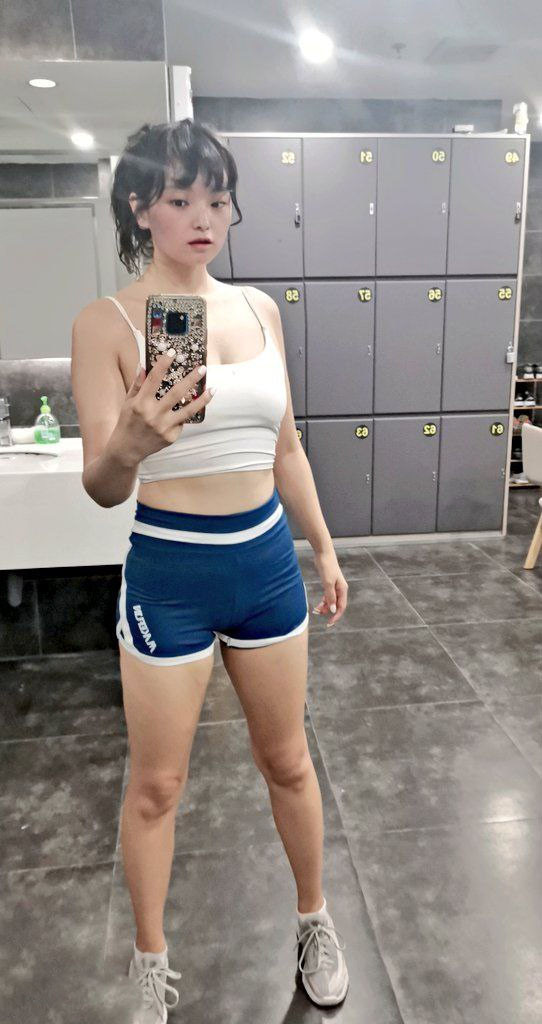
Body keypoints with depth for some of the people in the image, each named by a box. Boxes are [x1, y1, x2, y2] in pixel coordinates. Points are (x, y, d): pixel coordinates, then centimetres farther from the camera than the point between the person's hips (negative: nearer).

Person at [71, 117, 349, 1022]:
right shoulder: (105, 324, -9)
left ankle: (315, 920, 46)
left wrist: (324, 547, 14)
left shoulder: (260, 308, 4)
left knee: (288, 760, 19)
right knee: (157, 783, 13)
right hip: (169, 573, -3)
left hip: (266, 559, 4)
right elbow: (101, 488, -13)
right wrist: (128, 444, -35)